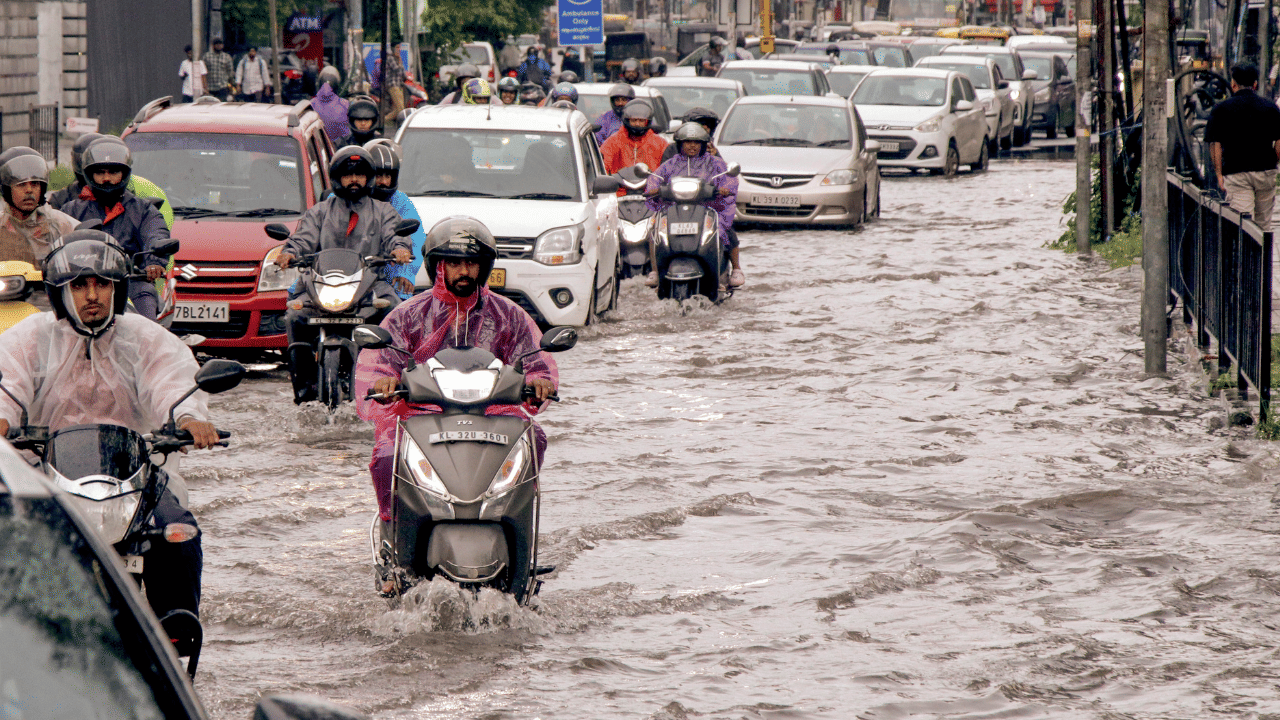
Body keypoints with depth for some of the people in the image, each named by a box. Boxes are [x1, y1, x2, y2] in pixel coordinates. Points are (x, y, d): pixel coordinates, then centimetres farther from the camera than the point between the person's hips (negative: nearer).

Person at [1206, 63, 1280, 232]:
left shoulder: (1220, 110, -1)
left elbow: (1215, 145, -5)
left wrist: (1219, 174, -2)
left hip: (1236, 174, -2)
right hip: (1265, 172, 2)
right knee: (1263, 223, 18)